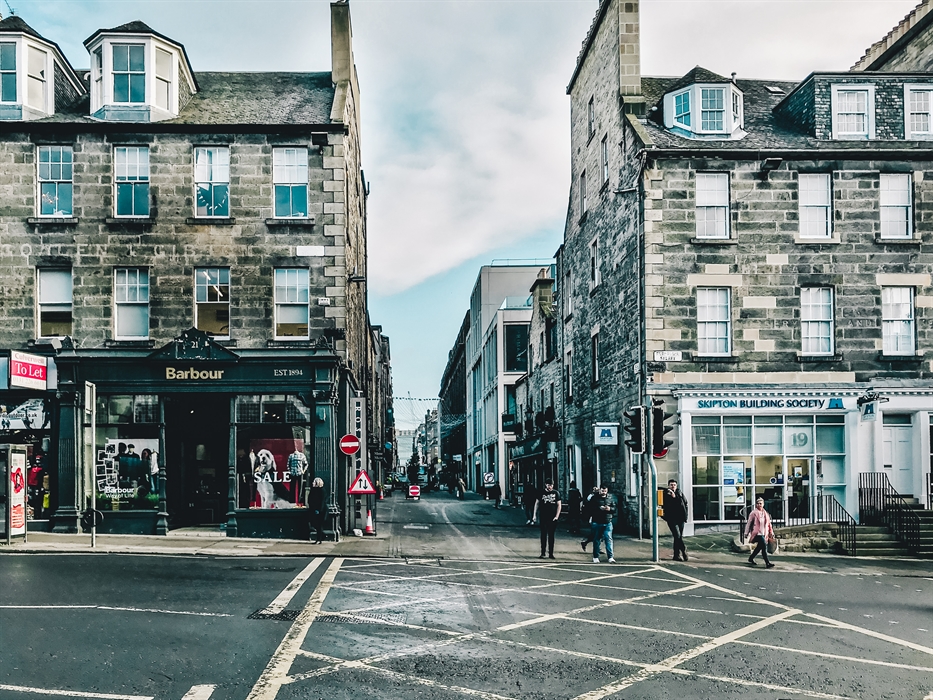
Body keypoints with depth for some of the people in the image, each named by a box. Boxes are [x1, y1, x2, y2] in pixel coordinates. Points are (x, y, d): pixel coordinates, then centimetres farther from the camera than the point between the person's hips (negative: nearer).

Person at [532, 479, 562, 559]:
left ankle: (551, 554, 8)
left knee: (551, 536, 4)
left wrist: (556, 516, -4)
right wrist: (535, 515, 1)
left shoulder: (556, 493, 6)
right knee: (543, 535, 1)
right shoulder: (542, 493, 4)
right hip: (543, 517, 0)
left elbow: (559, 505, 6)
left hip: (552, 518, 0)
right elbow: (537, 504, 8)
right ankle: (542, 553, 5)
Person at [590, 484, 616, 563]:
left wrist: (610, 509, -15)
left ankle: (610, 557, -7)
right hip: (597, 522, -1)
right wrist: (599, 508, -22)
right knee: (596, 540, 7)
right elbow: (591, 509, -8)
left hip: (608, 522, 1)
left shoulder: (610, 498, 7)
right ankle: (595, 557, 18)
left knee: (609, 539, -7)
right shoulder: (595, 498, -2)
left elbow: (614, 509, 7)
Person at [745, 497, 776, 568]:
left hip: (764, 534, 7)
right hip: (757, 533, -7)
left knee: (759, 547, 14)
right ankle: (767, 563, -15)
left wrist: (771, 532, 16)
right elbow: (749, 523, -2)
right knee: (764, 546, -16)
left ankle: (751, 559, 33)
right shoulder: (753, 513, -5)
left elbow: (769, 523, 19)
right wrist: (746, 533, -1)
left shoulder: (765, 513, 13)